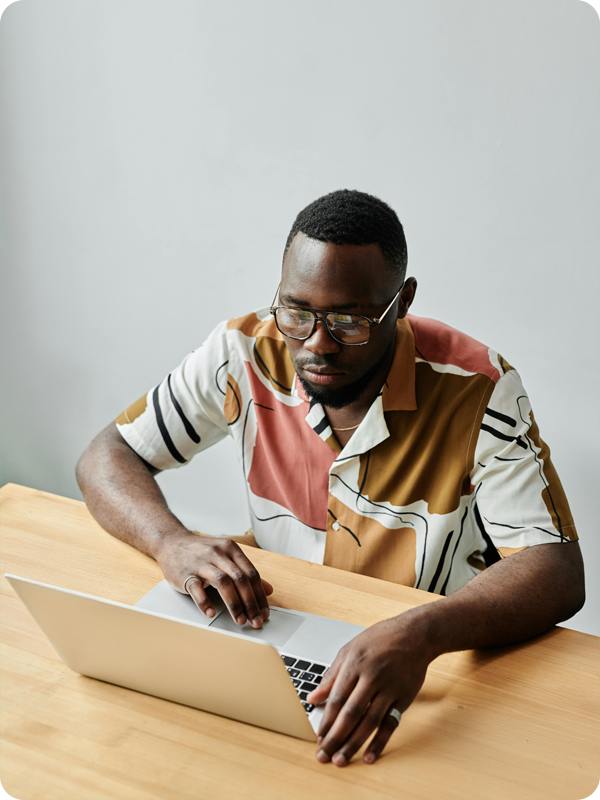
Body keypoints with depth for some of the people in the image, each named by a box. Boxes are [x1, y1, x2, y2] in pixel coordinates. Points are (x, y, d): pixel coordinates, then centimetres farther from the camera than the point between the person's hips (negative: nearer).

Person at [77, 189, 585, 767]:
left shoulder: (475, 389, -19)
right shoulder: (245, 356, -11)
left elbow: (557, 572, -23)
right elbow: (107, 458, -3)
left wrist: (419, 636, -43)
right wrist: (172, 542, -26)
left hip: (431, 675, -1)